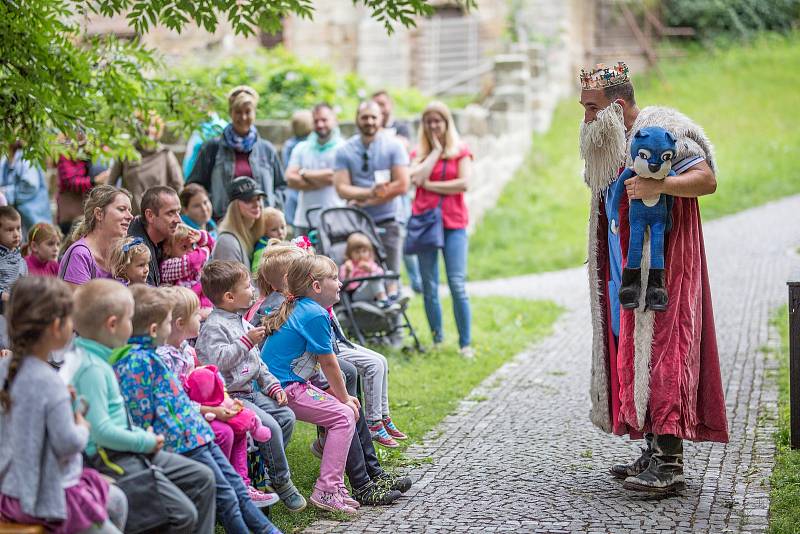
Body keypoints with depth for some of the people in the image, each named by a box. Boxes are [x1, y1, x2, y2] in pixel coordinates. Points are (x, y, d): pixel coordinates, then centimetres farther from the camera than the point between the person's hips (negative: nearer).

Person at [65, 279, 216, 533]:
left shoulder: (92, 358, 11)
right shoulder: (92, 369, -21)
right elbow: (101, 431, -25)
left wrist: (141, 436, 10)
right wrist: (145, 441, -13)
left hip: (125, 449, 11)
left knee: (203, 478, 12)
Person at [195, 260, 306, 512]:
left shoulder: (241, 322, 17)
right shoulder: (214, 326, -14)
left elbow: (256, 361, 22)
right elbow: (219, 361, -27)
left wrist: (272, 386, 12)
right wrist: (247, 341, -23)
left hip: (249, 391, 10)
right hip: (228, 396, -10)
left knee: (286, 416, 0)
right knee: (269, 426, -21)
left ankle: (265, 470, 8)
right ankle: (282, 482, -5)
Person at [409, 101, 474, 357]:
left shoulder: (461, 151, 6)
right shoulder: (419, 153, 10)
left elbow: (464, 183, -9)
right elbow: (417, 178, -9)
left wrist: (430, 185, -6)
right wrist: (435, 150, -3)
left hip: (453, 223, -2)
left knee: (458, 285, -9)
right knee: (429, 287, 5)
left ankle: (465, 343, -3)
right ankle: (436, 340, 14)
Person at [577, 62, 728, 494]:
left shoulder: (660, 132, -11)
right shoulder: (607, 144, 16)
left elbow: (707, 179, -22)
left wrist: (657, 185, -34)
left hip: (662, 268, -9)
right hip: (625, 272, 9)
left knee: (661, 350, -12)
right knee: (634, 354, 7)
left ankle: (669, 464, -12)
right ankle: (656, 453, 13)